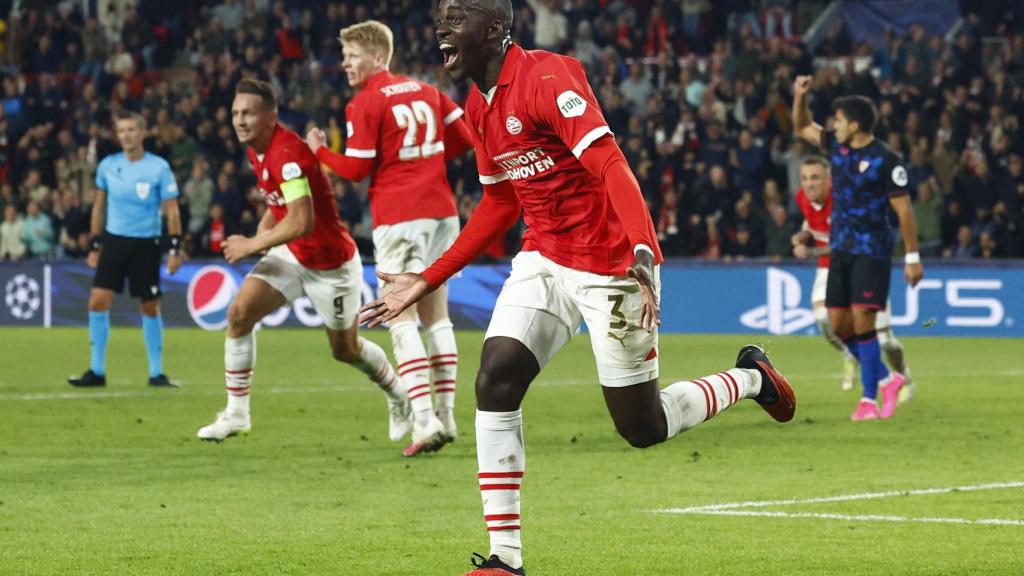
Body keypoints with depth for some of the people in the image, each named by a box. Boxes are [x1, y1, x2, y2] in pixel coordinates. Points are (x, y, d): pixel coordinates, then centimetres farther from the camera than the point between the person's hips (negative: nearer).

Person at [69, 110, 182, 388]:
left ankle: (156, 373, 13)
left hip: (146, 244, -2)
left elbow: (171, 211, -3)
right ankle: (97, 371, -1)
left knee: (150, 308, 2)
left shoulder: (159, 167, -6)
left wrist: (175, 249, -9)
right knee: (97, 301, -8)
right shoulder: (108, 165, 3)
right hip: (114, 240, 2)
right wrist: (94, 245, 12)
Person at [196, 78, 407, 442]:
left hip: (331, 263, -7)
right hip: (291, 256, 7)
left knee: (345, 349, 10)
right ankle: (236, 414, -4)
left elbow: (302, 222, -36)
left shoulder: (287, 153, -30)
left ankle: (401, 398, 39)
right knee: (239, 314, -12)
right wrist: (261, 235, -1)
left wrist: (252, 245, -25)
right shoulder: (256, 151, -1)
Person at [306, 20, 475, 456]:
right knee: (436, 315, 14)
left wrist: (319, 150, 8)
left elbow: (355, 169, -8)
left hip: (399, 217, -7)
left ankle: (424, 419, -18)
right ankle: (446, 415, 16)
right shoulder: (424, 91, 11)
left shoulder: (365, 104, -9)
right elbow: (463, 138, 13)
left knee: (402, 320, -6)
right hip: (441, 210, 7)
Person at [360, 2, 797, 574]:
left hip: (611, 266, -7)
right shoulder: (479, 107, 8)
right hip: (544, 261, 7)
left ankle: (750, 377, 30)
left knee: (642, 428, 1)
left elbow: (610, 167, -28)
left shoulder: (548, 77, -20)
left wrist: (644, 252, -41)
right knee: (495, 381, -12)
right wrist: (428, 280, 17)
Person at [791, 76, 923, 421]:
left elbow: (904, 210, -10)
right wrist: (800, 96, 6)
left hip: (872, 251, -7)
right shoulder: (837, 146, 7)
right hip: (840, 250, 7)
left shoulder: (885, 159, -13)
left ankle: (869, 399, -7)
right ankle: (886, 379, 20)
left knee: (862, 322, -14)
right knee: (839, 325, 4)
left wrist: (912, 257, -12)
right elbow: (803, 127, 23)